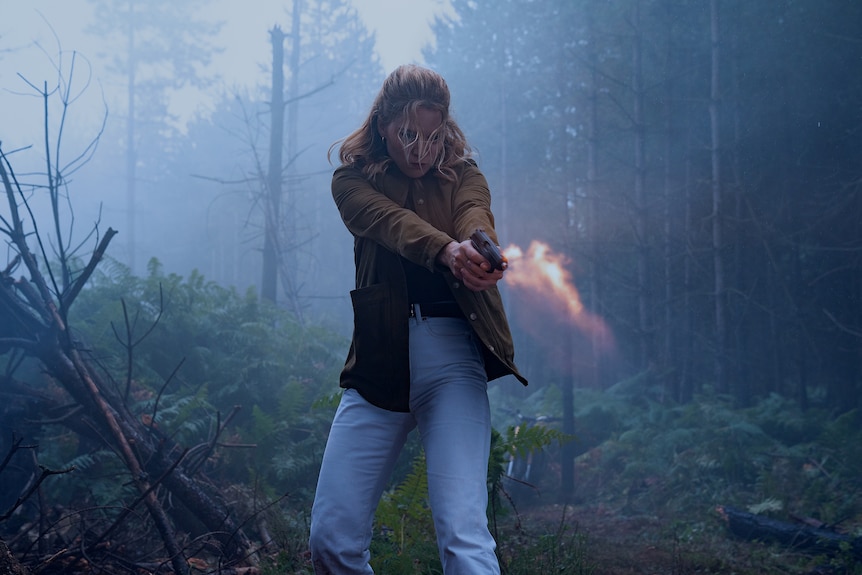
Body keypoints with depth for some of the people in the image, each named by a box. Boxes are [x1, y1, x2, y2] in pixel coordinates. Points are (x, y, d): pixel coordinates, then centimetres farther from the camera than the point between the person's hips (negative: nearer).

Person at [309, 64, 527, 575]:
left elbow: (475, 218, -14)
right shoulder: (354, 178, 7)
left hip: (452, 355, -1)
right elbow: (392, 224, -15)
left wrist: (482, 254, -40)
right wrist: (446, 250, -38)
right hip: (379, 360, 2)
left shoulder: (462, 175, 10)